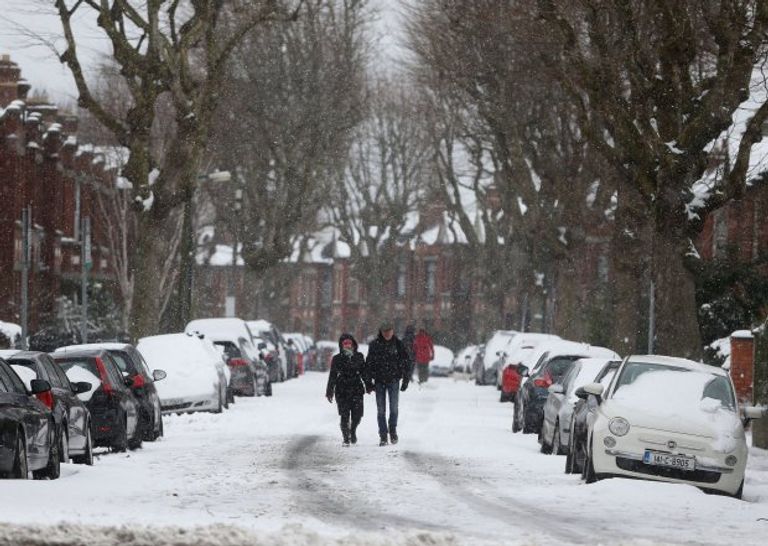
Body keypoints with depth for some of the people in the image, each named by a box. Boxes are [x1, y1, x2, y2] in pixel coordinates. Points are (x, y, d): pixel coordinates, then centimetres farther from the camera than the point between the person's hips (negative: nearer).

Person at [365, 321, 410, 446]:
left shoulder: (398, 344, 0)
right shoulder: (374, 345, 0)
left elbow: (405, 363, 6)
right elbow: (369, 364, 4)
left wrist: (406, 380, 3)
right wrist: (369, 382, 0)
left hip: (394, 381, 0)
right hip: (379, 382, 0)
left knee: (394, 408, 0)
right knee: (381, 410, 1)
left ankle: (393, 431, 21)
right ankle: (383, 436, 6)